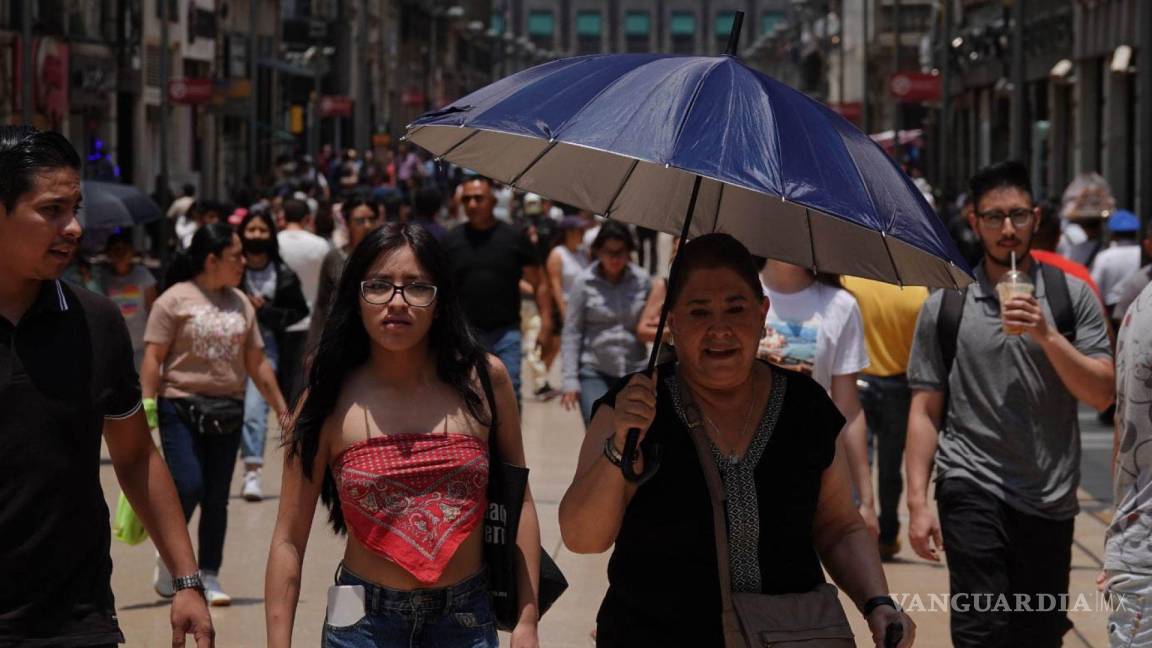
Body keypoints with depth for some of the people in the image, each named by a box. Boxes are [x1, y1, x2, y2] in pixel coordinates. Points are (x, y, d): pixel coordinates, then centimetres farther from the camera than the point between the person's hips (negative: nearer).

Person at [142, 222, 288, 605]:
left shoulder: (241, 304, 12)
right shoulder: (175, 299, -5)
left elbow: (257, 363, 16)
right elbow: (153, 358, -7)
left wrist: (282, 410, 14)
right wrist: (147, 407, -14)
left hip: (228, 411, 5)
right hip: (181, 406, -5)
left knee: (217, 498, 6)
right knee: (188, 487, -14)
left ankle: (209, 577, 14)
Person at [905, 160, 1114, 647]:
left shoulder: (1072, 296, 5)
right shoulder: (944, 305, 4)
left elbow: (1102, 395, -1)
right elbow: (925, 411, 4)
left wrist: (1046, 336, -15)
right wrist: (918, 502, -3)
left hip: (1050, 497, 2)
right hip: (972, 490, -2)